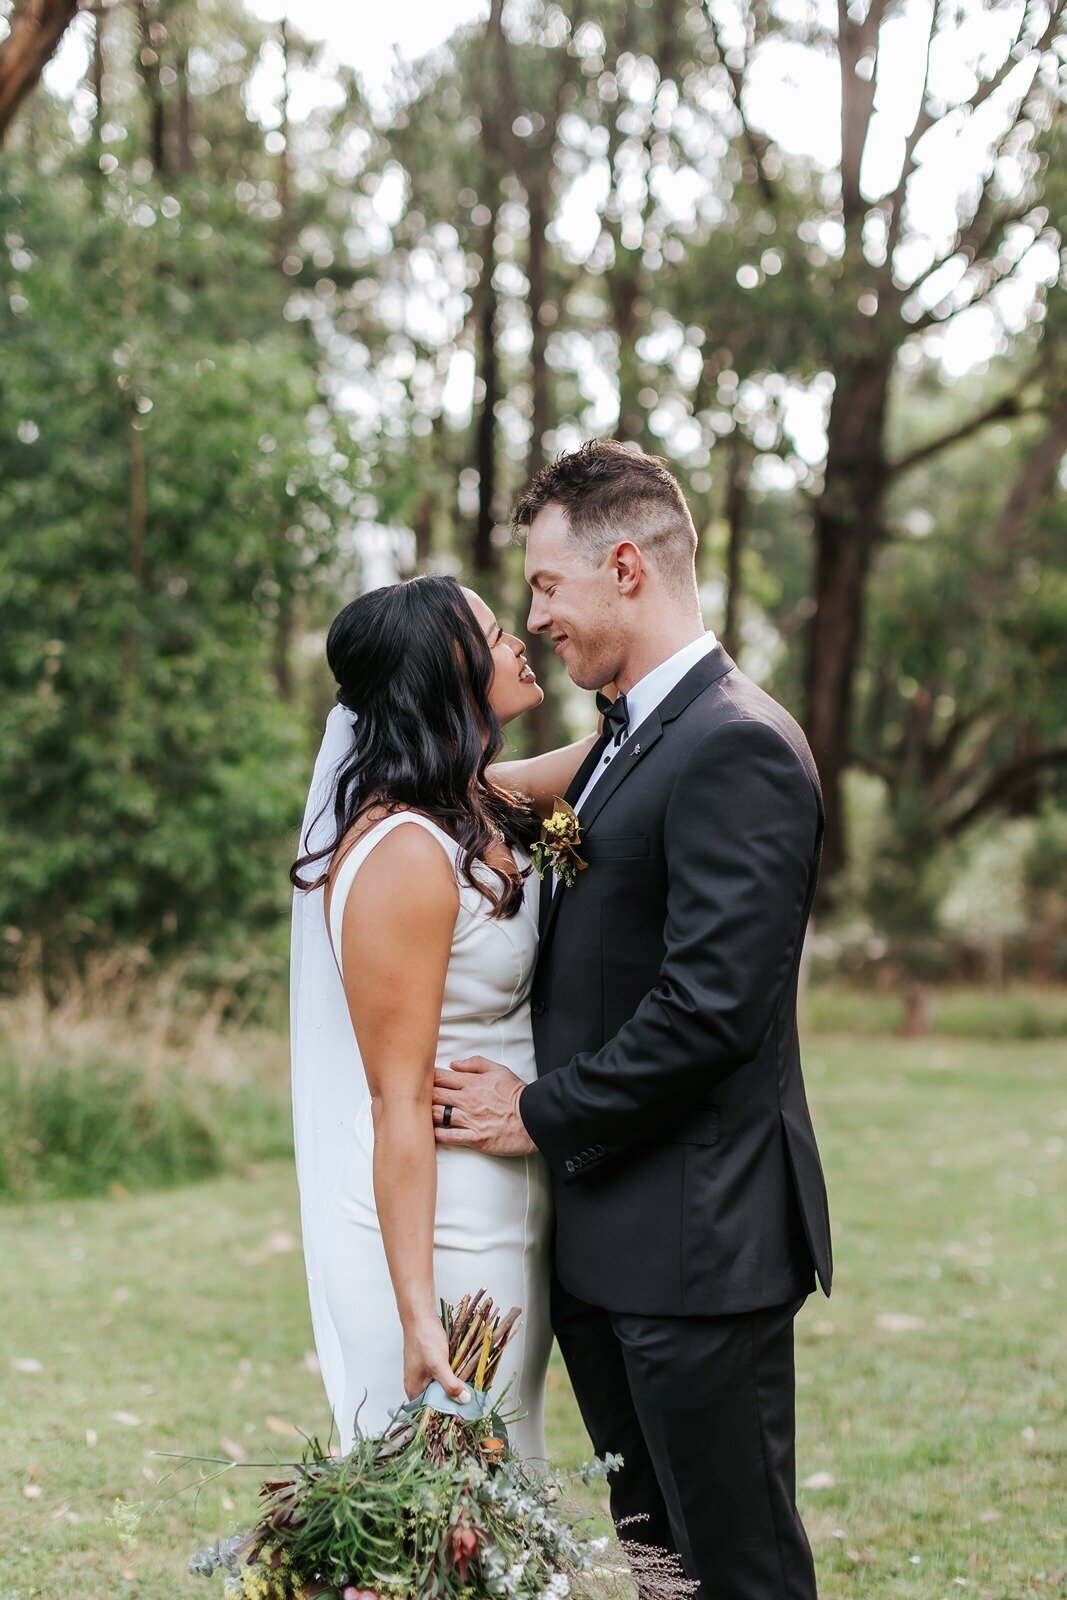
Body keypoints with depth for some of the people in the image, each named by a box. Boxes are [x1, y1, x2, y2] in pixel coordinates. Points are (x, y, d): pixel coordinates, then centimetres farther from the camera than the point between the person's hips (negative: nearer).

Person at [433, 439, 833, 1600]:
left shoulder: (736, 748, -16)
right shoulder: (627, 743, 15)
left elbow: (712, 1004, -23)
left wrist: (544, 1115, -12)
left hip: (695, 1242, -10)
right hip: (606, 1241, 10)